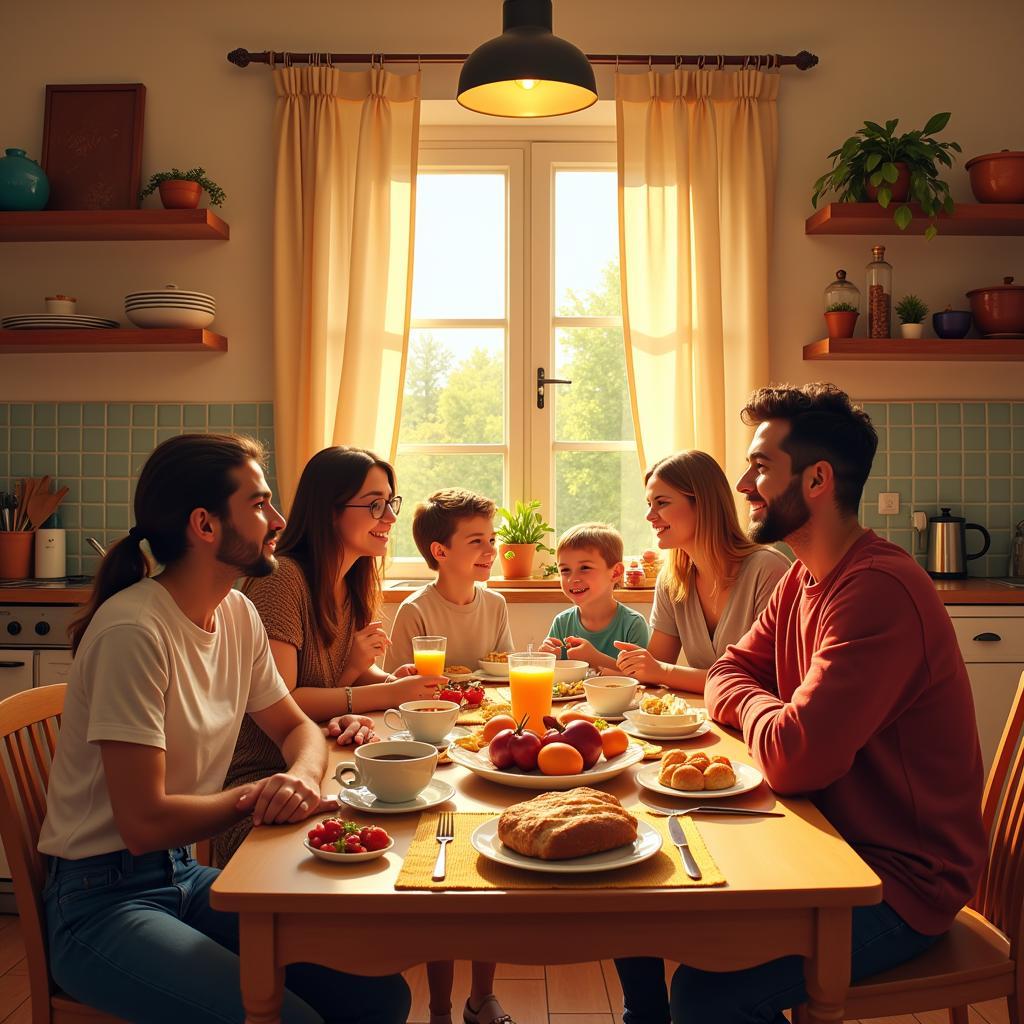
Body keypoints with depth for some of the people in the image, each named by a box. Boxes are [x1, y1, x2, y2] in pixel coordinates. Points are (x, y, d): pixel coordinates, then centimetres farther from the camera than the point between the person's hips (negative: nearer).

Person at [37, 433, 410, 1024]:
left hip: (186, 875, 7)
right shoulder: (133, 631, -23)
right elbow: (144, 823, -23)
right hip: (102, 902, -7)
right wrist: (260, 795, -10)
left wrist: (303, 776, -11)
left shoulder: (238, 615, 0)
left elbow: (295, 726, 12)